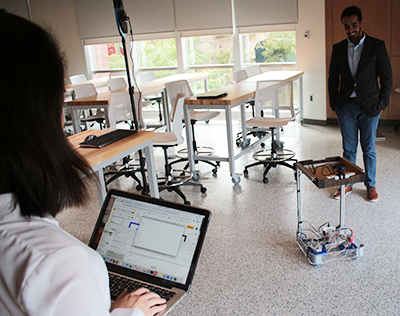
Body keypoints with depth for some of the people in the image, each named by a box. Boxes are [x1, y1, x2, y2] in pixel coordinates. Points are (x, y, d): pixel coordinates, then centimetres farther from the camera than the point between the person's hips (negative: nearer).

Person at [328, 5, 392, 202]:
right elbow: (333, 79, 10)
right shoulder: (338, 49, 5)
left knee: (368, 149, 8)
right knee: (348, 149, 9)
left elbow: (387, 78, -1)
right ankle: (347, 184, 22)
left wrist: (381, 104, -5)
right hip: (346, 106, 2)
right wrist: (334, 104, 4)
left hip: (369, 106, -2)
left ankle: (370, 185, 23)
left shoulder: (377, 46, -3)